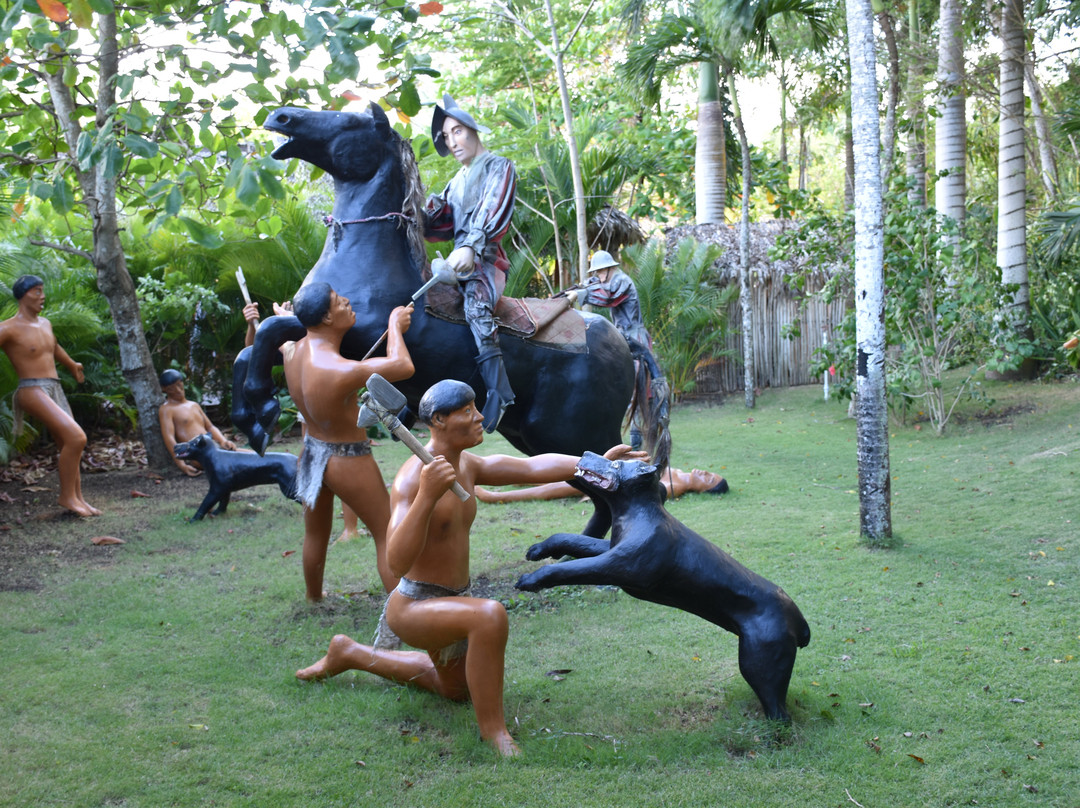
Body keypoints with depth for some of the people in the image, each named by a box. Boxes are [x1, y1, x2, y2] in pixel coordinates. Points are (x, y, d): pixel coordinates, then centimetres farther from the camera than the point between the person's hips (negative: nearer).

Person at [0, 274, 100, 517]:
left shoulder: (44, 323, 16)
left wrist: (72, 365, 55)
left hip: (56, 391, 8)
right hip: (32, 391, -8)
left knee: (70, 446, 6)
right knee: (76, 437, -20)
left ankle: (77, 498, 12)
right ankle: (67, 495, -9)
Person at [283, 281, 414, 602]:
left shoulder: (293, 351, -12)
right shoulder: (338, 371, -35)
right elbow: (403, 366, -27)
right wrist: (395, 324, -13)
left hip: (311, 452, 8)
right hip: (347, 461, -8)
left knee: (315, 534, 28)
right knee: (388, 536, 7)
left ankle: (314, 596, 49)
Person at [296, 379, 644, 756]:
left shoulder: (466, 465, 1)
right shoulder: (411, 477, -26)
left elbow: (534, 467, 1)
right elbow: (397, 562, -36)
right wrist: (426, 496, -45)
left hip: (449, 600, 9)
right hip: (412, 608, -9)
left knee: (456, 689, 32)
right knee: (490, 615, -38)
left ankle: (350, 654, 42)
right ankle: (492, 726, -18)